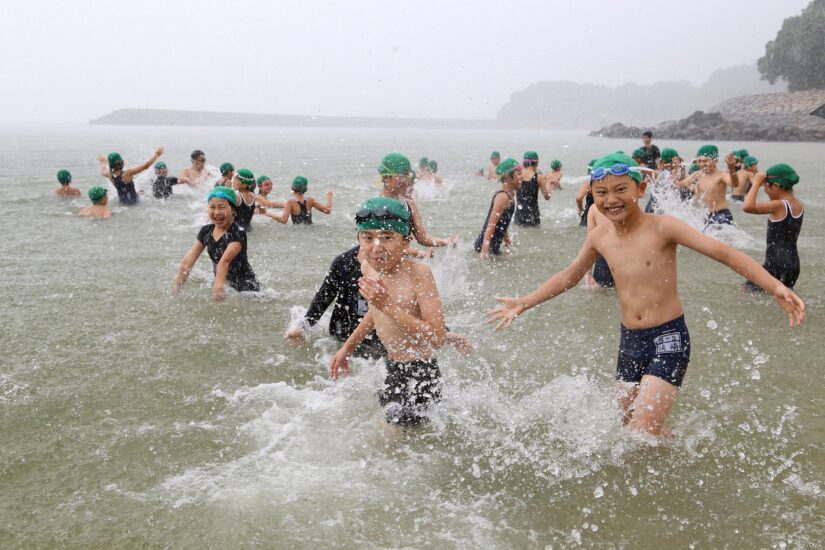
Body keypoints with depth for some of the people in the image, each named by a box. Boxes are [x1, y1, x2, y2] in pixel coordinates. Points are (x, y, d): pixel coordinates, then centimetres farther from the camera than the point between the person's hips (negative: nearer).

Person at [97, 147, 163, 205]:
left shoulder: (110, 176, -15)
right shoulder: (127, 174, -30)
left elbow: (102, 171, 12)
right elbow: (146, 166, -27)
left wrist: (103, 163, 33)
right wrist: (156, 154, -16)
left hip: (121, 202, 5)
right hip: (133, 201, -5)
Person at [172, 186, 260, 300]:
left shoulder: (238, 233, -18)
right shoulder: (206, 231, 3)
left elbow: (225, 260, -34)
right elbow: (189, 260, -1)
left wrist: (218, 287, -46)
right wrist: (178, 285, -9)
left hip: (245, 288, -6)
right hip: (224, 284, 6)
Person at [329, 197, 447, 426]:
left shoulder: (417, 273, -25)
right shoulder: (368, 267, -3)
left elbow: (438, 338, -29)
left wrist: (389, 306, -32)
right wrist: (347, 348, 21)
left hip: (420, 375, -8)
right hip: (392, 370, 8)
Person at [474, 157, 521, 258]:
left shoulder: (509, 195, 10)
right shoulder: (503, 197, -19)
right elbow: (491, 224, -26)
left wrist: (506, 238, 34)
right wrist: (485, 250, -33)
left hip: (494, 245, 10)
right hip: (486, 244, -10)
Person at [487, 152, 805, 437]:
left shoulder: (662, 228, -13)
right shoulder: (599, 238, 2)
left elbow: (722, 252, -18)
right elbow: (568, 277, 17)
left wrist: (775, 287, -29)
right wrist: (522, 304, 18)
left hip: (668, 339, -5)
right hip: (629, 342, 6)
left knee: (643, 434, -13)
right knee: (629, 424, 14)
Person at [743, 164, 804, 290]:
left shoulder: (778, 206, -18)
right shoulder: (800, 205, 7)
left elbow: (747, 207, -31)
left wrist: (756, 183, -18)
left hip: (776, 265, -8)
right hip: (794, 264, 8)